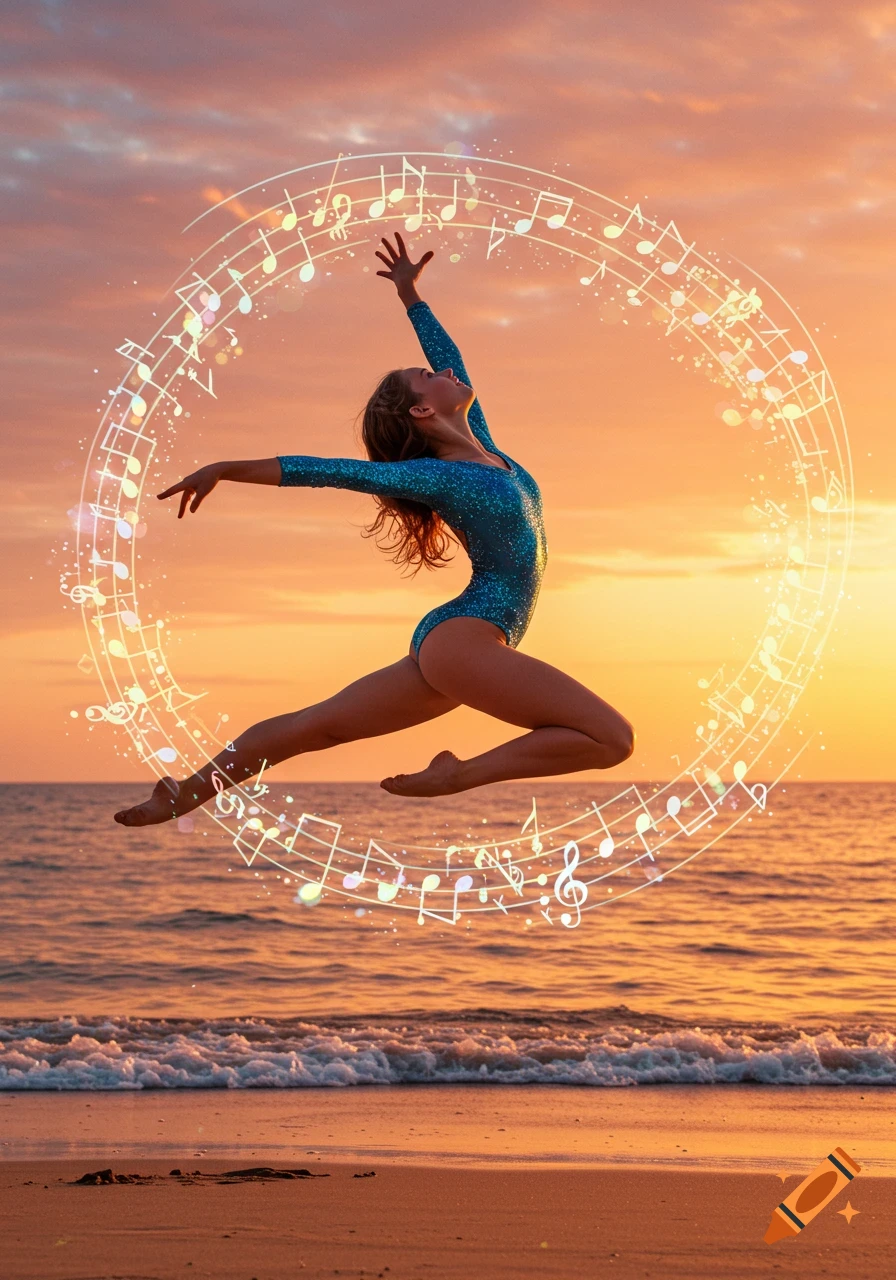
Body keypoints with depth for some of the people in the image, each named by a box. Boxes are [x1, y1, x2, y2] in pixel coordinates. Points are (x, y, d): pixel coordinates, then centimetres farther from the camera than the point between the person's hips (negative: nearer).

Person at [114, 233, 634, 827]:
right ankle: (461, 776, -15)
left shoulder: (484, 449, 13)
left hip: (446, 646, 9)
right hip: (463, 637, -9)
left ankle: (185, 793, 13)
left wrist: (411, 296, 39)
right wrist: (226, 469, -3)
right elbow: (326, 470, -6)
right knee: (612, 738, -15)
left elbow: (454, 359, 26)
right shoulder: (432, 476, -9)